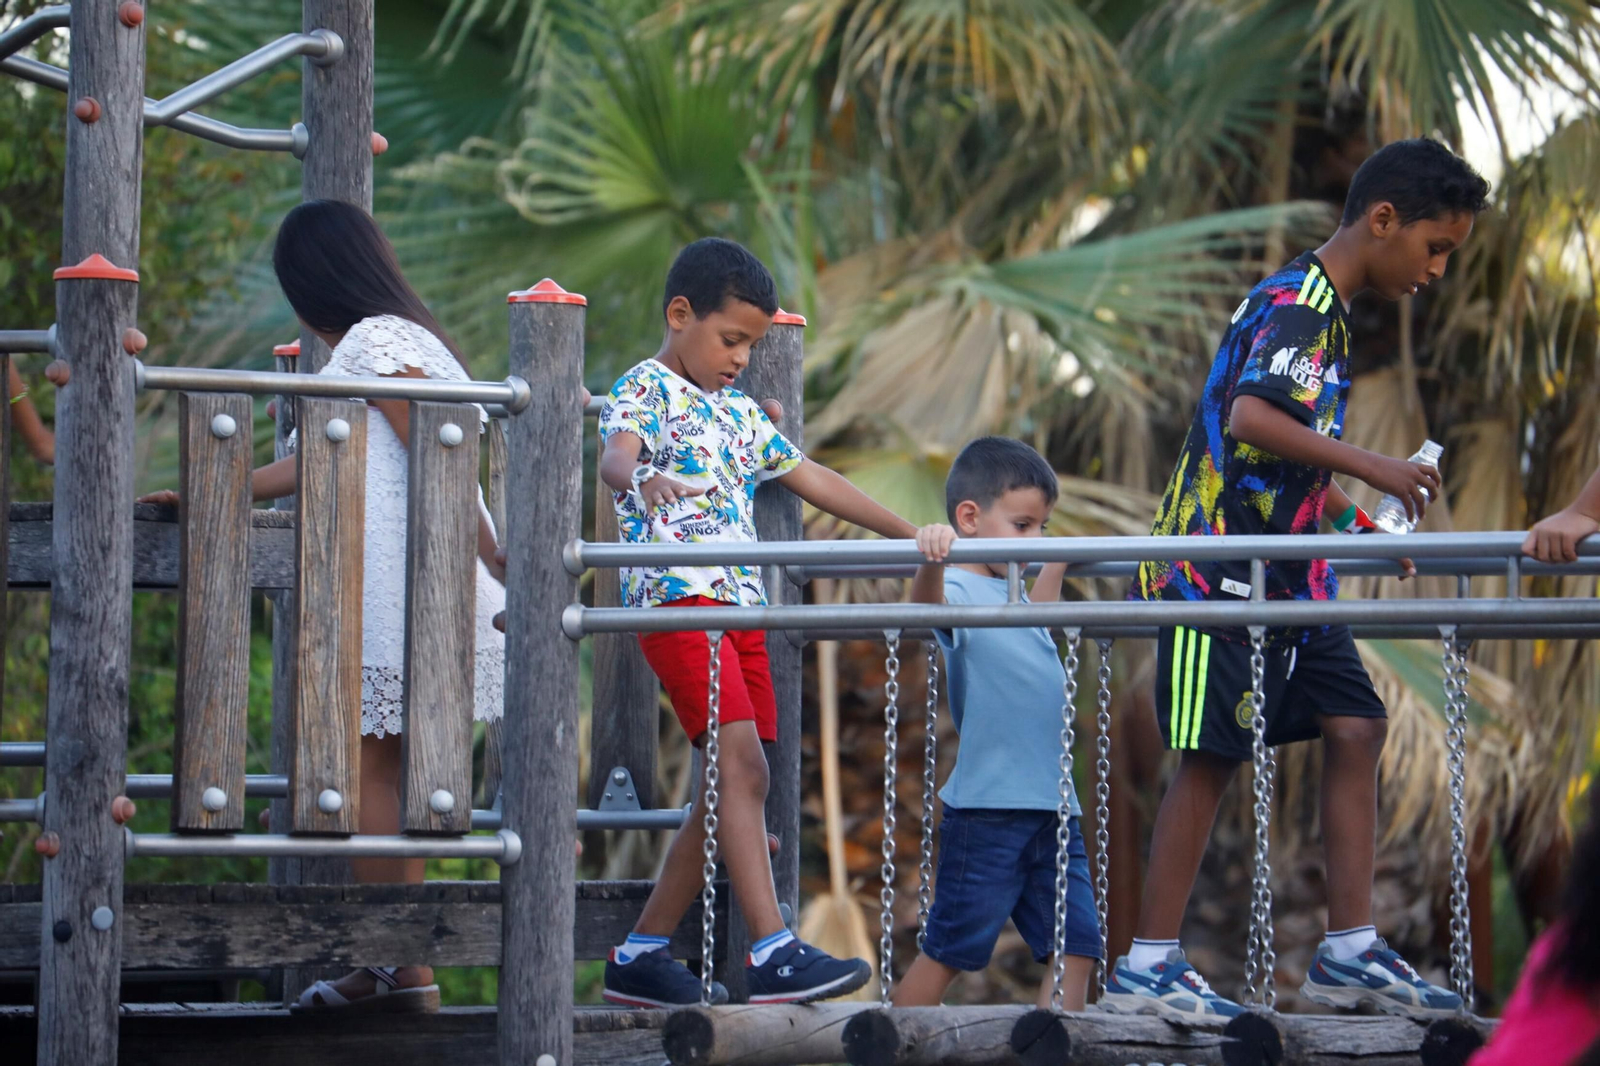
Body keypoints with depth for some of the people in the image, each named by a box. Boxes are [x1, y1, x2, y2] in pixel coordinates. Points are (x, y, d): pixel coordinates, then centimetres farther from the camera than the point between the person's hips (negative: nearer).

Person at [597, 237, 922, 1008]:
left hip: (739, 603, 9)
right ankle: (773, 955, -24)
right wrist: (639, 478, -47)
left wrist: (909, 534, 33)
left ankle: (640, 956, 11)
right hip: (676, 596, -9)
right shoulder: (646, 389, -1)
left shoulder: (737, 413, 23)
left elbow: (810, 479, 31)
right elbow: (615, 453, -23)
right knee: (742, 765, -18)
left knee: (732, 785, 5)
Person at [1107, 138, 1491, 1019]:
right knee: (1210, 757, -6)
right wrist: (1372, 470, -29)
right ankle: (1148, 966, -1)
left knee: (1355, 729, 4)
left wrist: (1359, 524, 16)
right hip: (1223, 576, -10)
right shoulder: (1297, 306, -15)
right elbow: (1250, 420, -32)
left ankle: (1350, 951, 5)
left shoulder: (1320, 309, 17)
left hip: (1285, 580, 10)